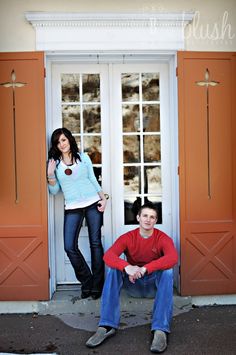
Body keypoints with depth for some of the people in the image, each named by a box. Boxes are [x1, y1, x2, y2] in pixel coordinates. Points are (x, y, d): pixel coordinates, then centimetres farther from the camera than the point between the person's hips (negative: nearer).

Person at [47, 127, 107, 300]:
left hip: (93, 203, 0)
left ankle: (97, 285, 10)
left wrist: (103, 198, 2)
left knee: (95, 243, 1)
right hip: (72, 207, 1)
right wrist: (50, 174, -11)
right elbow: (55, 190, 5)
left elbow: (93, 180, 11)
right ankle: (87, 281, 8)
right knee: (70, 247, -10)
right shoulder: (55, 163, 7)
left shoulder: (83, 157, 7)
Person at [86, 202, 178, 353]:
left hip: (155, 284, -1)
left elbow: (173, 258, -33)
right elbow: (108, 255, -25)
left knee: (167, 271, -32)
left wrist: (144, 269, -44)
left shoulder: (163, 238, -11)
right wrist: (127, 267, -46)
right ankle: (107, 326, -30)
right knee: (114, 269, -24)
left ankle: (161, 330, -38)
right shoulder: (127, 237, -8)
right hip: (133, 283, 2)